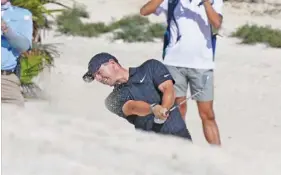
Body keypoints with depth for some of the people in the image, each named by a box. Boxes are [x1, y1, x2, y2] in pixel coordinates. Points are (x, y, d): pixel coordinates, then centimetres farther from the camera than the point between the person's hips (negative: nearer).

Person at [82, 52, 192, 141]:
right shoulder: (114, 100, 11)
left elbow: (168, 89, -2)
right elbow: (132, 107, -10)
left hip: (177, 133, -2)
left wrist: (163, 109, -23)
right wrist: (153, 108, -32)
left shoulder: (150, 67, 12)